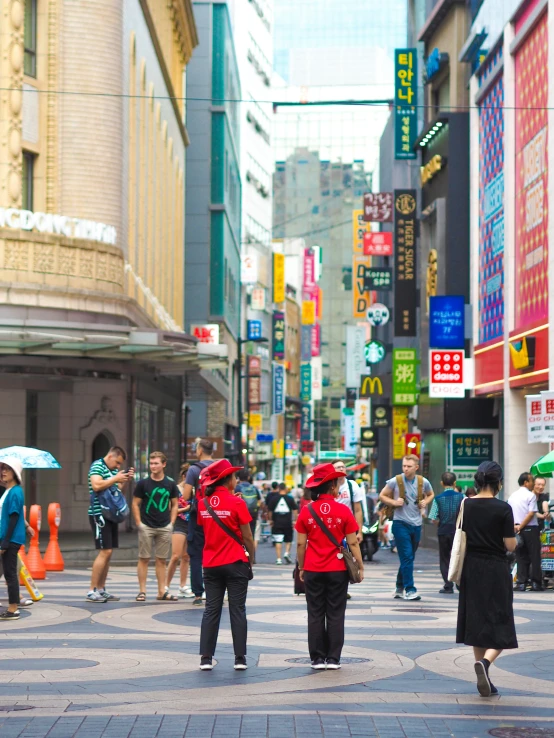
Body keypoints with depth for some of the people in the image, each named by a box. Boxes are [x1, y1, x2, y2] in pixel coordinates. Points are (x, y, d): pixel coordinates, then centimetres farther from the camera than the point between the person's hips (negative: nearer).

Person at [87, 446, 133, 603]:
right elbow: (96, 485, -24)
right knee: (105, 551, -12)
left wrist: (125, 480, 8)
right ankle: (92, 591, -10)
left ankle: (101, 590, 15)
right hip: (99, 514, -9)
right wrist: (115, 478, -20)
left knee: (108, 552, 9)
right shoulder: (97, 466, -8)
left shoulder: (114, 470, 17)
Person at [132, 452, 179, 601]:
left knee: (161, 560, 7)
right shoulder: (143, 483, -2)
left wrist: (171, 523, 1)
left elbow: (174, 505, 11)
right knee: (144, 559, 0)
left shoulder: (170, 484, 4)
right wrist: (139, 523, -6)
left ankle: (162, 592, 11)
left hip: (165, 528, 2)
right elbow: (135, 504, 1)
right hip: (146, 527, -2)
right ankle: (142, 591, 5)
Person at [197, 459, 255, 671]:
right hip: (235, 563, -4)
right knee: (237, 610, 2)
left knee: (211, 610, 7)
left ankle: (206, 657, 4)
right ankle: (240, 658, 2)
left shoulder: (203, 504, 3)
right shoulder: (236, 502, -10)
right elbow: (247, 537, -9)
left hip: (210, 564, 4)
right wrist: (251, 560, 3)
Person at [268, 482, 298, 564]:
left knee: (278, 542, 1)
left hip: (277, 523, 0)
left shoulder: (274, 498, 1)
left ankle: (279, 559, -2)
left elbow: (269, 510, 5)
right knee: (288, 540, 17)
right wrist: (294, 520, 8)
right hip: (288, 523, 0)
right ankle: (287, 553, -3)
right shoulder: (290, 498, 0)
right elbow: (295, 510, 0)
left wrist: (270, 520, 17)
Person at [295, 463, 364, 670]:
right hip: (337, 570, -1)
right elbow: (353, 543, -5)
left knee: (315, 615, 7)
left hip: (313, 571, 1)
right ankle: (333, 658, 6)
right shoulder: (343, 511, -7)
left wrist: (301, 568, 10)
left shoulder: (306, 511, -3)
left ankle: (317, 658, 8)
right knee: (335, 615, 6)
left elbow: (301, 544, -1)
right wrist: (360, 567, 4)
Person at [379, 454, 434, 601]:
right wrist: (394, 502, -13)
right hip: (400, 523, -4)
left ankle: (400, 588, 25)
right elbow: (382, 496, 5)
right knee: (407, 557, -11)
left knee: (408, 558, 13)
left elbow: (431, 494, 21)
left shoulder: (423, 482, 1)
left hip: (417, 524, 4)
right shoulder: (395, 481, -7)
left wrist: (425, 502, 0)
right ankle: (409, 589, -10)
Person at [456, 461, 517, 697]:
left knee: (476, 622, 14)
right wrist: (513, 536, 10)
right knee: (499, 624, 2)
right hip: (496, 571, -4)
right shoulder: (503, 509, -12)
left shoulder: (466, 505, -1)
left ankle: (484, 678, 17)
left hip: (472, 569, 4)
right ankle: (485, 661, -25)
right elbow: (510, 545, -10)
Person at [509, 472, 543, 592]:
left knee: (521, 557, 8)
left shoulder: (512, 496, 11)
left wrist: (516, 526, 10)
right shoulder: (531, 495, -9)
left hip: (517, 530, 5)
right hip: (530, 529, -5)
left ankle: (521, 583, 2)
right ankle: (536, 583, 2)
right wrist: (520, 527, -12)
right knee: (534, 556, 2)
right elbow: (531, 514, -16)